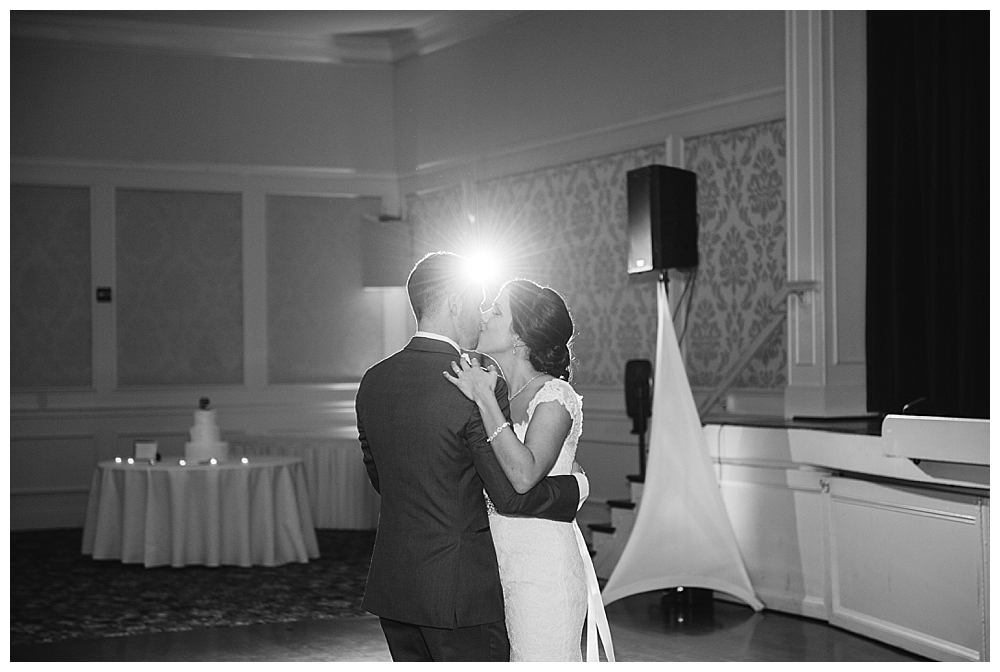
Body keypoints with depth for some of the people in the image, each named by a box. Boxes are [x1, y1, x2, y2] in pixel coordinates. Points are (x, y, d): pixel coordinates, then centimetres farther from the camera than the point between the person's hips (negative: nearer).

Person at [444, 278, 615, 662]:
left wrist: (485, 400, -22)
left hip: (542, 569, -7)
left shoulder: (555, 396, -11)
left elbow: (524, 475, -26)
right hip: (496, 568, 7)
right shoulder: (496, 392, 11)